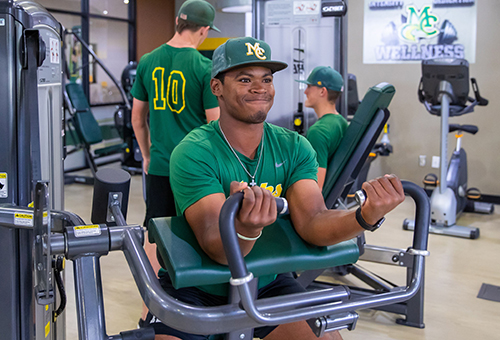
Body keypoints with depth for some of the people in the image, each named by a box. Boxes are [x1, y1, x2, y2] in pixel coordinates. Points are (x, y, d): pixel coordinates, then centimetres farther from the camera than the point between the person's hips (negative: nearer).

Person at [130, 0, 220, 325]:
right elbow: (214, 124, -10)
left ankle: (151, 307, 22)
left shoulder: (147, 62, 2)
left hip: (159, 165, 4)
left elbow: (137, 117, 9)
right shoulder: (205, 67, -12)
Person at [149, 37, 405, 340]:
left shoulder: (293, 148, -5)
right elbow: (218, 249, -28)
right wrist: (246, 228, -51)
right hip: (195, 290, -3)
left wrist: (367, 216, -37)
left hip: (266, 284, 4)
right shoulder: (194, 153, -19)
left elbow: (312, 223, -17)